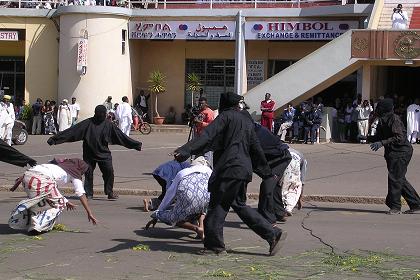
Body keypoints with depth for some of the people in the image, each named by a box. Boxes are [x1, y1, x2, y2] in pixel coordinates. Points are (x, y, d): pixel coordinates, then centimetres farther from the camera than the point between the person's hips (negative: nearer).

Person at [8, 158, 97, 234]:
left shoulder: (58, 163, 38)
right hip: (42, 180, -6)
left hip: (27, 175, 7)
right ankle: (39, 227, 0)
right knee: (58, 204, 13)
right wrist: (89, 213, 17)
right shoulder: (74, 173, 21)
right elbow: (81, 194, 17)